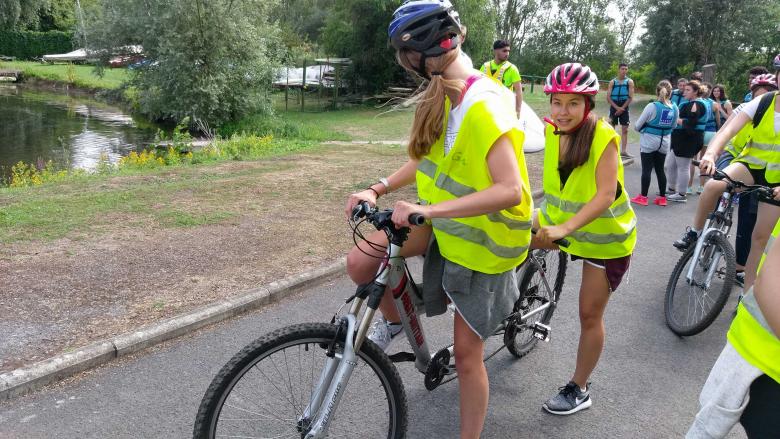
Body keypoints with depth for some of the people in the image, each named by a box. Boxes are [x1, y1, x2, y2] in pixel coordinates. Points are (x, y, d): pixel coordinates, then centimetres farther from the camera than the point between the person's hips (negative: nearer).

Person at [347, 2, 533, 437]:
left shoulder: (483, 106, -28)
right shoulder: (442, 96, -1)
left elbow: (511, 190, -35)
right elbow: (426, 157, 4)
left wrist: (430, 209, -42)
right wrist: (377, 189, -10)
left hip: (480, 237, -7)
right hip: (444, 221, 7)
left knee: (467, 352, 4)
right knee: (361, 262, -8)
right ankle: (394, 319, 22)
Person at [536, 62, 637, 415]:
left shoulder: (603, 136, -25)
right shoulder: (552, 132, -8)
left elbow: (605, 195, -32)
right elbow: (556, 184, -1)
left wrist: (564, 228, -44)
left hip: (604, 236, -5)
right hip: (559, 220, 5)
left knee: (590, 315, 4)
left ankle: (579, 390, 22)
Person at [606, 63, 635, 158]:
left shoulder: (630, 82, 0)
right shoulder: (612, 82, 0)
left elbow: (630, 97, -5)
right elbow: (608, 98, -5)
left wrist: (622, 108, -13)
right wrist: (617, 108, -15)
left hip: (624, 108, 0)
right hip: (614, 107, 0)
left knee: (625, 130, 1)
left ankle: (623, 151, 4)